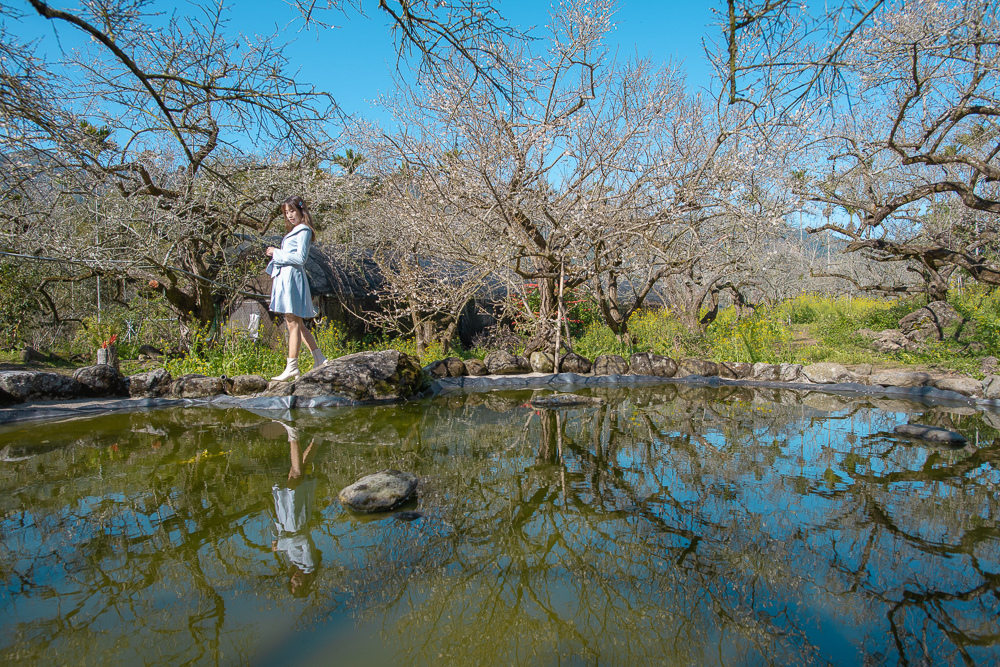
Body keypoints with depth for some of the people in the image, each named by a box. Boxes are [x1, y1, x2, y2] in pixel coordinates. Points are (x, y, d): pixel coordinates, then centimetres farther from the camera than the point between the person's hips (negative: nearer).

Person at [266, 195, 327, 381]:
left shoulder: (303, 231, -6)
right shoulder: (293, 231, 23)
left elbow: (300, 258, -16)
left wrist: (277, 253, -11)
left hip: (292, 276, -10)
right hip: (284, 277, 10)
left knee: (294, 323, -9)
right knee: (297, 323, 11)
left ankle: (292, 367, -8)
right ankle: (320, 359, 16)